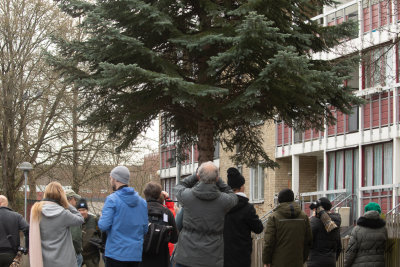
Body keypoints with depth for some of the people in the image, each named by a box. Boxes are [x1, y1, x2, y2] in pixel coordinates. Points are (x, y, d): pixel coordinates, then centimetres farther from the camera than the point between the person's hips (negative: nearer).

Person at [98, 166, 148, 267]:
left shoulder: (112, 200, -10)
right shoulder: (142, 201, 7)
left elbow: (103, 226, -15)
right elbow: (145, 229, 9)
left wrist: (101, 218, 6)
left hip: (116, 254, -5)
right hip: (136, 254, 5)